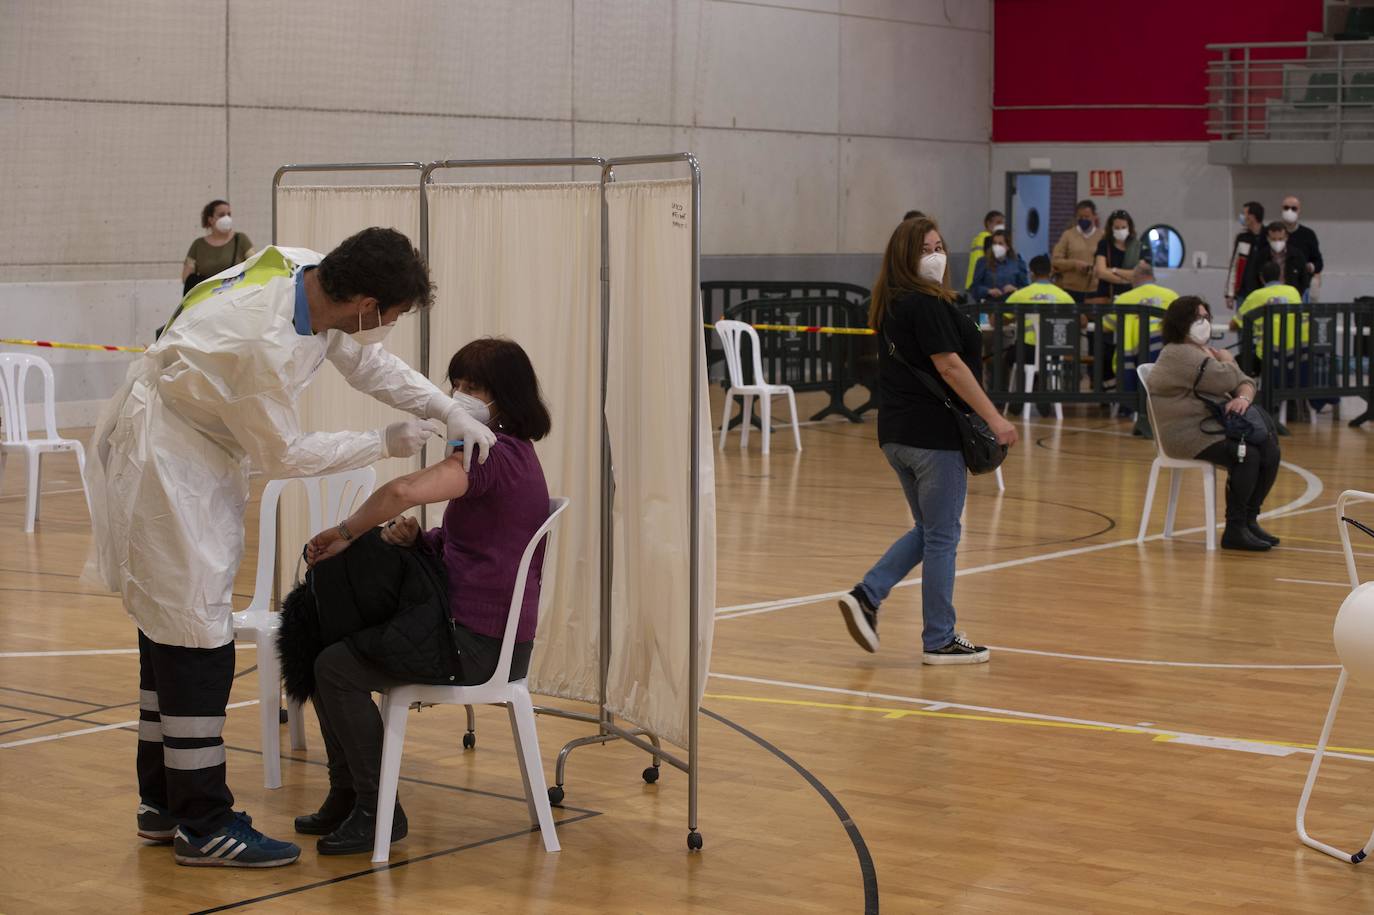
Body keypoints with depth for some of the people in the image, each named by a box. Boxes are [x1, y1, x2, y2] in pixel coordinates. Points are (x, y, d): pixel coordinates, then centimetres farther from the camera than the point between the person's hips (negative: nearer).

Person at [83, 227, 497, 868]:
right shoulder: (264, 340, -34)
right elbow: (283, 454, -20)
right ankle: (201, 826, 0)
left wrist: (451, 412, -2)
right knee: (195, 633, -7)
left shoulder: (311, 277, -10)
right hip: (163, 459, -10)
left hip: (202, 451, 10)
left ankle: (162, 802, 27)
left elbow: (367, 362, 7)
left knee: (169, 624, 16)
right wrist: (383, 444, -11)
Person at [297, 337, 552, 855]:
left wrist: (345, 533, -19)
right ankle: (347, 797, 20)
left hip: (478, 643, -11)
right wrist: (412, 537, -3)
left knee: (336, 668, -11)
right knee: (331, 648, 14)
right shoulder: (513, 454, 14)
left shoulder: (495, 456, -19)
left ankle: (377, 811, -1)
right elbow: (457, 542, 19)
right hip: (488, 633, 11)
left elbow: (404, 491, -35)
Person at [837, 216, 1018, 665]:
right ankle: (939, 641, 7)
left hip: (896, 433, 9)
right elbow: (949, 366, -20)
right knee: (941, 536, 0)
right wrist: (994, 418, -18)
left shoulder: (891, 305, 13)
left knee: (928, 530, 20)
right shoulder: (926, 304, -15)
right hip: (933, 433, -9)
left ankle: (866, 596, 9)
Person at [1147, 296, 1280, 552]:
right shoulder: (1179, 354, -12)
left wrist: (1244, 398, -12)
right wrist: (1227, 361, 3)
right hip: (1190, 434, -9)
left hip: (1217, 427, 9)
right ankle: (1234, 531, -19)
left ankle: (1250, 520, 1)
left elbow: (1244, 382, 13)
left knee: (1270, 450, -9)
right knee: (1247, 455, -26)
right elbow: (1226, 381, -20)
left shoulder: (1208, 352, 20)